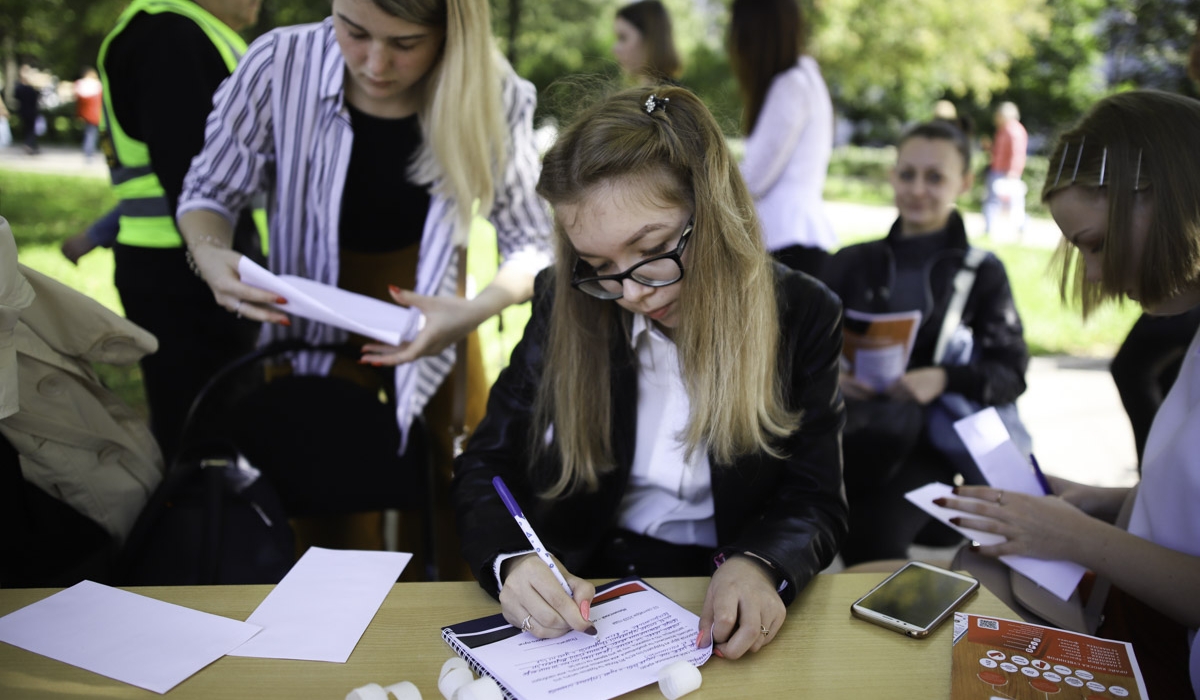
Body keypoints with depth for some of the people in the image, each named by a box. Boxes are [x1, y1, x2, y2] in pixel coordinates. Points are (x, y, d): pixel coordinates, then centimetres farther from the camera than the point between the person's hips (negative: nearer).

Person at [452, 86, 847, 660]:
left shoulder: (803, 316, -6)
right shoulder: (564, 308, -4)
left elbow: (815, 503, -5)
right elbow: (485, 466, -1)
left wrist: (759, 566, -28)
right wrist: (511, 561, -23)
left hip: (724, 609, 0)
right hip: (575, 594, 1)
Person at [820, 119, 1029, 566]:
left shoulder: (983, 272, 11)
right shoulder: (852, 262, 16)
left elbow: (1011, 373, 4)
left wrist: (944, 380, -15)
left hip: (926, 444, -2)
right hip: (845, 433, 2)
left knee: (876, 536, -30)